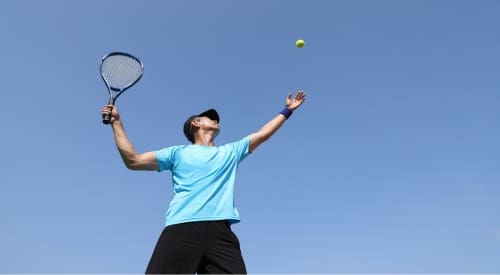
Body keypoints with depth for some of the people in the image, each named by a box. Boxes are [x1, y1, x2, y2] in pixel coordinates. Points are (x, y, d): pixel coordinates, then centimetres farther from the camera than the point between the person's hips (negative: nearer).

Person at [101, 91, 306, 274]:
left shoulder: (231, 152, 29)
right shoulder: (178, 152, 21)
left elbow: (262, 134, 35)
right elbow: (133, 160, 19)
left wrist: (287, 111, 40)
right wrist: (117, 123, 18)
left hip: (219, 230, 2)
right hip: (182, 228, -2)